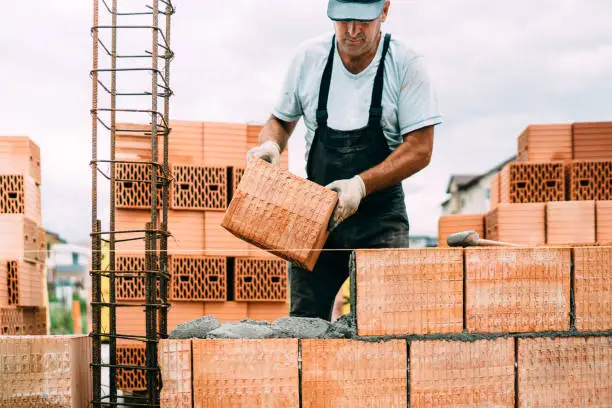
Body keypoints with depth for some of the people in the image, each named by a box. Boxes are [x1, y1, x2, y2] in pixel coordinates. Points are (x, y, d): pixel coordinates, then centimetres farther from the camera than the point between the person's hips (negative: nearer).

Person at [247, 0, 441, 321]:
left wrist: (360, 184, -21)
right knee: (304, 321, -1)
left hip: (380, 216, -2)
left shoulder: (405, 65, -7)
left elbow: (420, 149, -10)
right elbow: (281, 120, 16)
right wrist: (270, 145, -7)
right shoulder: (309, 57, 2)